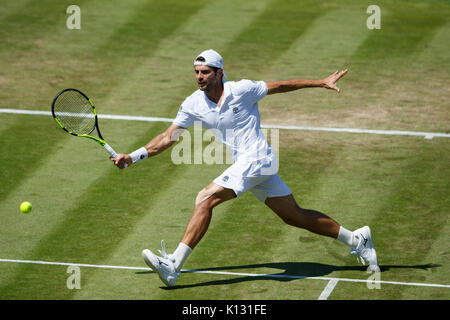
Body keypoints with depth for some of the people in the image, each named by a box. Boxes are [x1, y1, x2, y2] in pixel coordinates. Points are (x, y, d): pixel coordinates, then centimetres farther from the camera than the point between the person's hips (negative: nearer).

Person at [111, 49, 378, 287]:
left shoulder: (242, 90, -10)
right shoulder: (193, 105, 5)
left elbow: (280, 86, 1)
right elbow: (169, 137, 10)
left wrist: (322, 83, 6)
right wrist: (133, 157, 2)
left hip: (257, 159, -7)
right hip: (244, 164, 7)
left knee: (205, 199, -18)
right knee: (295, 216, 13)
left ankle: (174, 265, -17)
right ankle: (356, 239, 27)